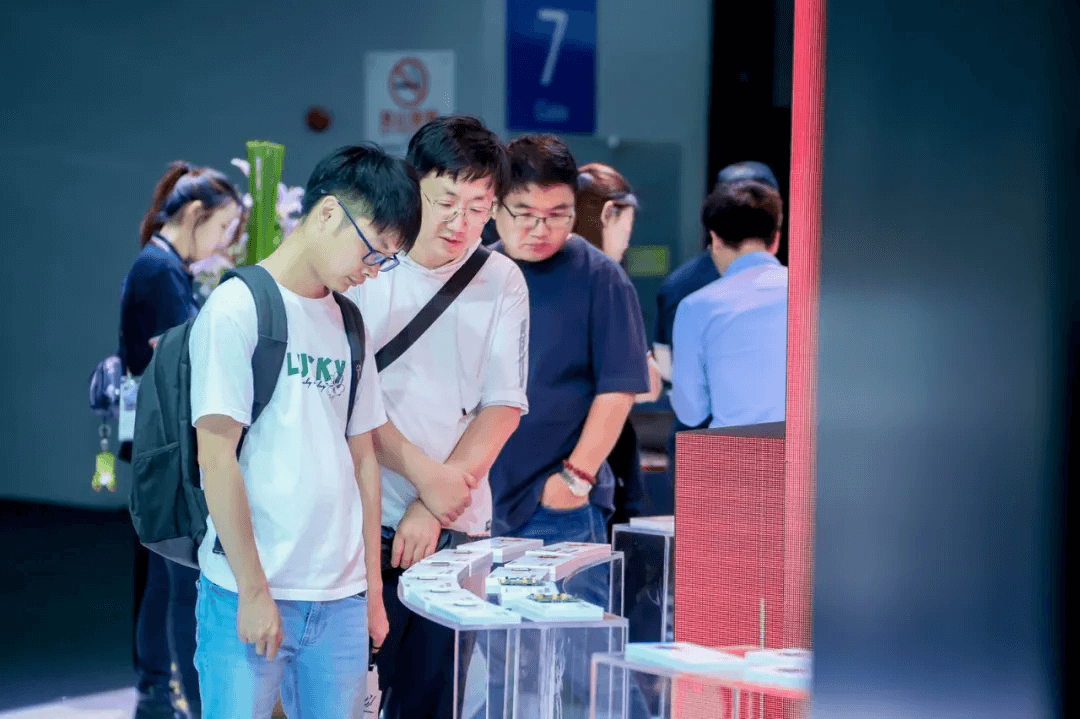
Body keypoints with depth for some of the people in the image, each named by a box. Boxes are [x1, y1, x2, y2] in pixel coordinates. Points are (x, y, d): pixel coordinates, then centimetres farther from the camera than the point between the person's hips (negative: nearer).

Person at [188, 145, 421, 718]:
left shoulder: (348, 324, 14)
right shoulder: (237, 308, -6)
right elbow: (216, 459, -10)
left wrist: (372, 587, 14)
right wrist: (254, 591, -12)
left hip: (340, 601, 6)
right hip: (248, 595, -6)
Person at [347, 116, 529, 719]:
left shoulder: (501, 282, 7)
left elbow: (503, 408, 3)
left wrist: (432, 509, -7)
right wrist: (424, 472, -15)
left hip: (456, 531, 3)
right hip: (364, 525, -2)